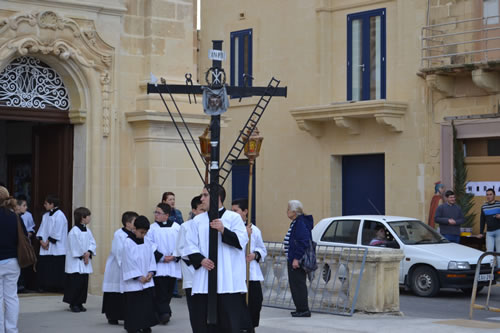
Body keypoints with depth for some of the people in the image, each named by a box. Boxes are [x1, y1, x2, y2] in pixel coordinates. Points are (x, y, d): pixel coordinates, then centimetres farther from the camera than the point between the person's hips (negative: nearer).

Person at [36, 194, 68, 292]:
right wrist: (41, 241, -3)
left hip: (56, 248, -7)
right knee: (44, 265, 4)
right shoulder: (46, 215, 15)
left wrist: (48, 242, -11)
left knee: (56, 268, -5)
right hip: (45, 247, 7)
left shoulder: (59, 215, -10)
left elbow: (57, 232, -13)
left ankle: (58, 287, 2)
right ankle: (46, 287, 11)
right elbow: (42, 229, 12)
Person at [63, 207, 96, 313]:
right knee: (75, 283, -5)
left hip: (85, 262, 7)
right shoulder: (74, 231, -15)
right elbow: (75, 247, -17)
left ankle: (79, 303, 17)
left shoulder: (87, 230, 8)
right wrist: (83, 255, -9)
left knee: (84, 283, 8)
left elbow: (93, 243, 7)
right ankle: (73, 304, 6)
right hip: (75, 263, -7)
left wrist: (88, 252, -10)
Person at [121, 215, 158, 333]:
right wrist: (139, 277, -13)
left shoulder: (148, 242, 6)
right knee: (133, 305, 2)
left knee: (148, 302, 3)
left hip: (147, 280, 5)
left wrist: (151, 272, -6)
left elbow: (151, 258, 10)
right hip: (133, 282, -5)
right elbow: (129, 262, -12)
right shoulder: (128, 243, -11)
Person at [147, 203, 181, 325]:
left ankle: (163, 313, -2)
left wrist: (174, 257, -10)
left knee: (167, 292, 0)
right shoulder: (152, 228, -1)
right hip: (158, 266, -1)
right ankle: (165, 313, 0)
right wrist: (161, 257, -11)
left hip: (173, 265, 1)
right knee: (161, 291, -3)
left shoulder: (177, 228, 1)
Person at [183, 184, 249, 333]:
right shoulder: (198, 220, 11)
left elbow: (242, 240, -7)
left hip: (228, 280, -3)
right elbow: (190, 245, 8)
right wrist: (200, 260, -9)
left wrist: (224, 230, -20)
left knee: (230, 319, -4)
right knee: (203, 321, 3)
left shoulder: (233, 217, 2)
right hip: (204, 280, 3)